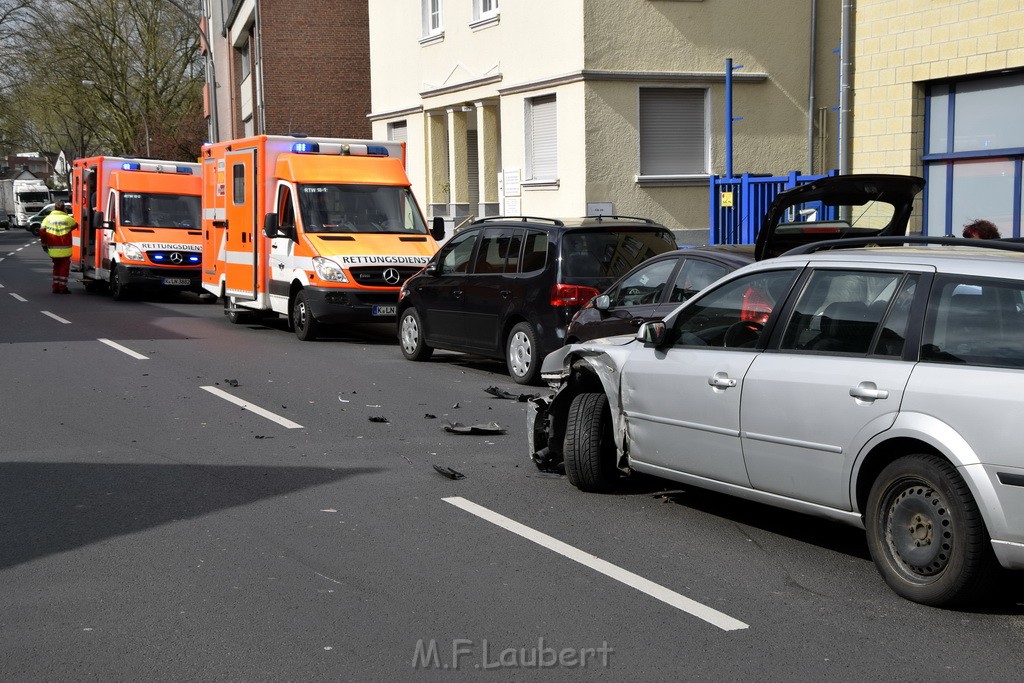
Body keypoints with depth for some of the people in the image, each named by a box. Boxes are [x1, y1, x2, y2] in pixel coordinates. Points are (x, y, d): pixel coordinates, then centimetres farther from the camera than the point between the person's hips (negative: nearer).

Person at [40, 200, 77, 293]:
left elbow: (42, 232, -3)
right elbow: (76, 225, 10)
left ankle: (56, 287, 17)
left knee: (56, 267, 18)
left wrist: (44, 244, 6)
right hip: (65, 250, -3)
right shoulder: (68, 219, -4)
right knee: (65, 267, 7)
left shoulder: (48, 219, 3)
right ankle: (62, 287, 3)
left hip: (53, 249, 3)